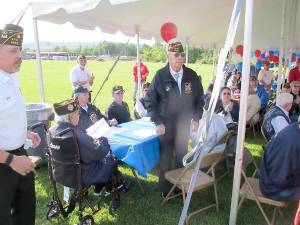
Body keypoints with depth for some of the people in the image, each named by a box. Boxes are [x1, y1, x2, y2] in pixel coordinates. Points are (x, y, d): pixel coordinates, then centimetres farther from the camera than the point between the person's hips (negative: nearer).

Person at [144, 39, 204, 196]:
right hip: (166, 124, -3)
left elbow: (199, 98, 7)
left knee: (182, 156, 16)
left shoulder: (192, 75, -4)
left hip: (184, 124, 3)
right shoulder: (160, 76, -12)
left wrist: (196, 118, -1)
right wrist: (157, 122, -13)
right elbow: (150, 100, -8)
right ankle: (165, 189, 29)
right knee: (166, 158, 10)